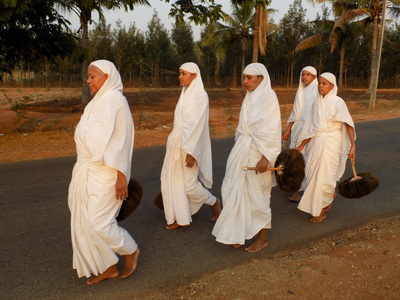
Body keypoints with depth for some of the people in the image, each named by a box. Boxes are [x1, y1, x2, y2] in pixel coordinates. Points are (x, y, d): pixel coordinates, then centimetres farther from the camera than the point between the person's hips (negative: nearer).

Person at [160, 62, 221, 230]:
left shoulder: (200, 95, -14)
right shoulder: (185, 94, 12)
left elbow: (197, 125, -21)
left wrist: (191, 152, -25)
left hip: (190, 146, -9)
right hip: (177, 144, 9)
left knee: (189, 184, -2)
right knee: (173, 180, 7)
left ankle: (214, 203, 23)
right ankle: (181, 218, 17)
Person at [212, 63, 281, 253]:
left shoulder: (268, 97, -13)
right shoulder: (250, 97, 11)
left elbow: (272, 130, -18)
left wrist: (265, 158, -23)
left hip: (258, 152, -8)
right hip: (243, 149, 8)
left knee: (257, 194, 4)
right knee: (236, 192, 11)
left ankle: (262, 238, 22)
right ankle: (239, 234, 27)